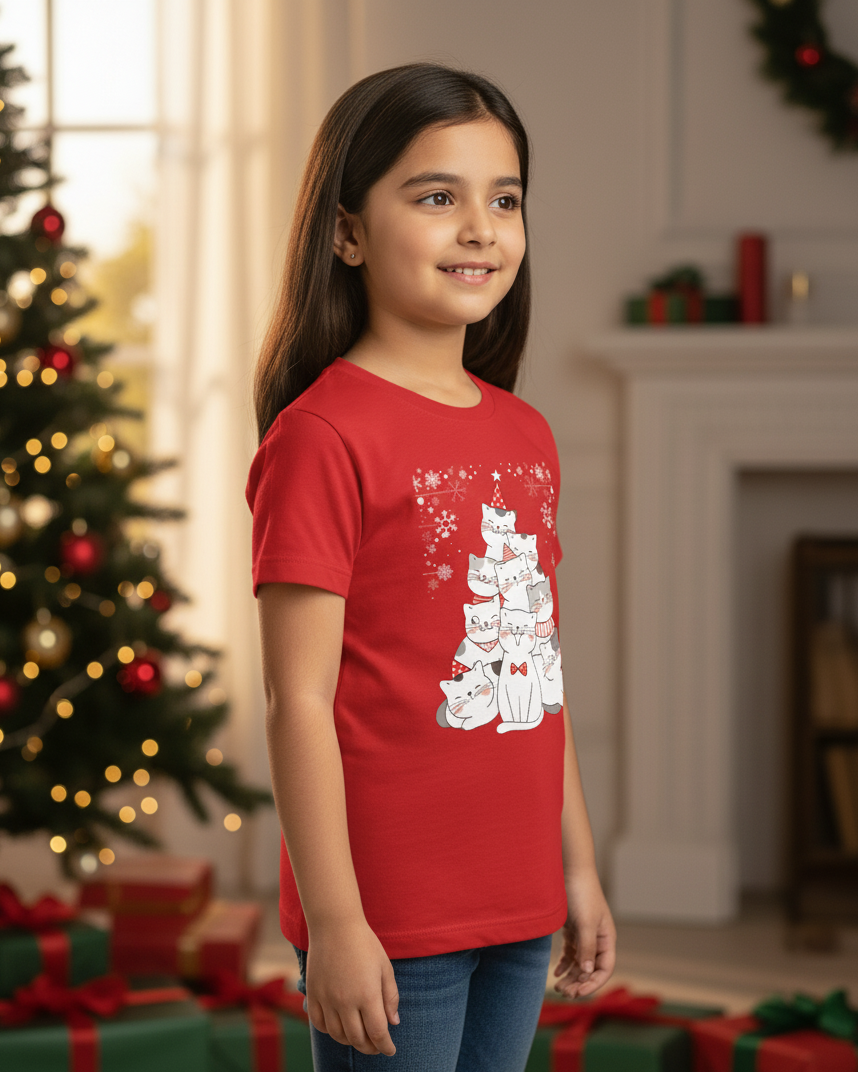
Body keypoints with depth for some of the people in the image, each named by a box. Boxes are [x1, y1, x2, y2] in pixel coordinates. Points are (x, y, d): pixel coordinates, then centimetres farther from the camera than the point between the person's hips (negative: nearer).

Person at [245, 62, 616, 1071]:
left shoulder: (527, 435, 10)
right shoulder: (323, 435, -13)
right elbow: (299, 700, -15)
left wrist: (578, 868, 16)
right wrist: (334, 921, -16)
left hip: (518, 911, 7)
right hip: (389, 919, -7)